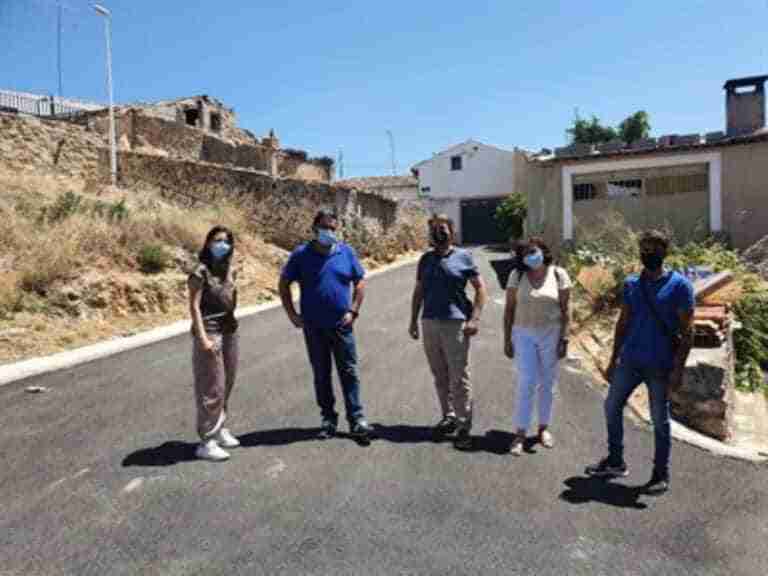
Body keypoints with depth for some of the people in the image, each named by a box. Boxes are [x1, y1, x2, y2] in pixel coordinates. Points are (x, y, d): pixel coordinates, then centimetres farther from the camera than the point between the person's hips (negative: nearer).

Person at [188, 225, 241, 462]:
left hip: (229, 331, 7)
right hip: (210, 333, -7)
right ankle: (206, 442, 6)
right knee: (212, 388, -4)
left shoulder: (229, 269, 10)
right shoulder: (201, 271, -10)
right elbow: (194, 306, -14)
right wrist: (202, 338, -19)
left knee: (226, 385, 14)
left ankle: (219, 430, 29)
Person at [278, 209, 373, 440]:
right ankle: (328, 418, 23)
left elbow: (360, 282, 8)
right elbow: (284, 284, 5)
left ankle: (356, 419, 10)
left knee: (349, 372, 3)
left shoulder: (347, 253, 2)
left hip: (342, 325, 0)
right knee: (321, 374, 10)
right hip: (314, 327, 0)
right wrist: (292, 314, -2)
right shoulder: (301, 254, -2)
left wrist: (354, 311, -3)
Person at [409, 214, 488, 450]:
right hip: (429, 323, 5)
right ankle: (449, 416, 27)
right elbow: (418, 291, 16)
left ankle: (464, 426, 6)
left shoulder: (463, 256, 0)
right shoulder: (425, 259, 11)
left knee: (459, 378, -2)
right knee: (440, 376, 13)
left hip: (455, 324, -4)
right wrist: (414, 320, 11)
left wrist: (474, 318, -10)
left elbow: (480, 289, -1)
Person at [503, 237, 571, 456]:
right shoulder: (517, 276, -2)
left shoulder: (558, 275, -3)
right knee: (526, 384, -5)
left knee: (547, 384, 10)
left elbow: (565, 310, -2)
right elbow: (509, 309, 0)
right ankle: (520, 434, 3)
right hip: (524, 335, -1)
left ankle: (544, 428, 26)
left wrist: (564, 339, -6)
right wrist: (507, 339, -1)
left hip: (551, 335, 1)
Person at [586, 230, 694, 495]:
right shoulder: (631, 284, 7)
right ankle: (615, 462, 26)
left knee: (659, 420, 6)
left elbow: (686, 331, -8)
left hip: (660, 365, -5)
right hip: (629, 360, 5)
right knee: (612, 407, 10)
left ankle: (661, 474, 22)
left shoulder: (679, 285, -7)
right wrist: (614, 359, 9)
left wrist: (678, 368, -14)